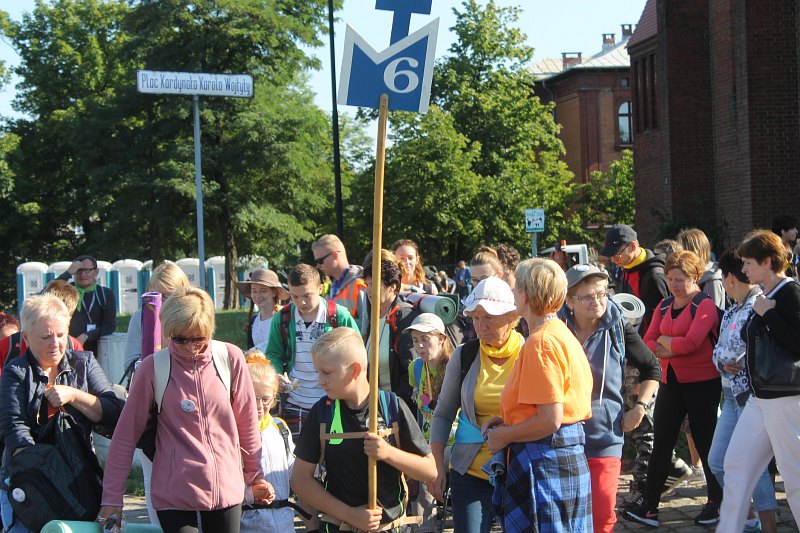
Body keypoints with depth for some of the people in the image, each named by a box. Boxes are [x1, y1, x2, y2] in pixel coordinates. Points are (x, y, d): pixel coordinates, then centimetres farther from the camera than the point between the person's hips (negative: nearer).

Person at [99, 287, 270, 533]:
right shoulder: (153, 367, -5)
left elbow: (247, 424, 8)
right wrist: (112, 496, 0)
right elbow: (126, 435, -1)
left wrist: (255, 475, 15)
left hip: (227, 489, 2)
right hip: (175, 493, -2)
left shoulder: (231, 358, -2)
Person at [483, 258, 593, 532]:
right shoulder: (564, 334, 13)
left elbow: (550, 420, -22)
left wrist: (504, 435, -9)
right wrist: (509, 420, 13)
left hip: (542, 462, -10)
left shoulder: (540, 342, -17)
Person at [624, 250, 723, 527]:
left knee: (705, 442, 4)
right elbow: (649, 340, 4)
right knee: (661, 444, 4)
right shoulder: (664, 306, 11)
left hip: (702, 382, -6)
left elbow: (692, 342, -22)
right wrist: (667, 349, -15)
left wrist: (665, 341, -7)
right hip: (671, 381, 6)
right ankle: (649, 506, 6)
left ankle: (716, 502, 20)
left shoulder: (705, 305, -10)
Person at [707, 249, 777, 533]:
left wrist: (725, 359, -6)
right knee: (717, 462, 13)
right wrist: (724, 363, -6)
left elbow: (733, 349, -23)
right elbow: (719, 351, 13)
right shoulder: (733, 310, 14)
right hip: (732, 395, 10)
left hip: (751, 395, -10)